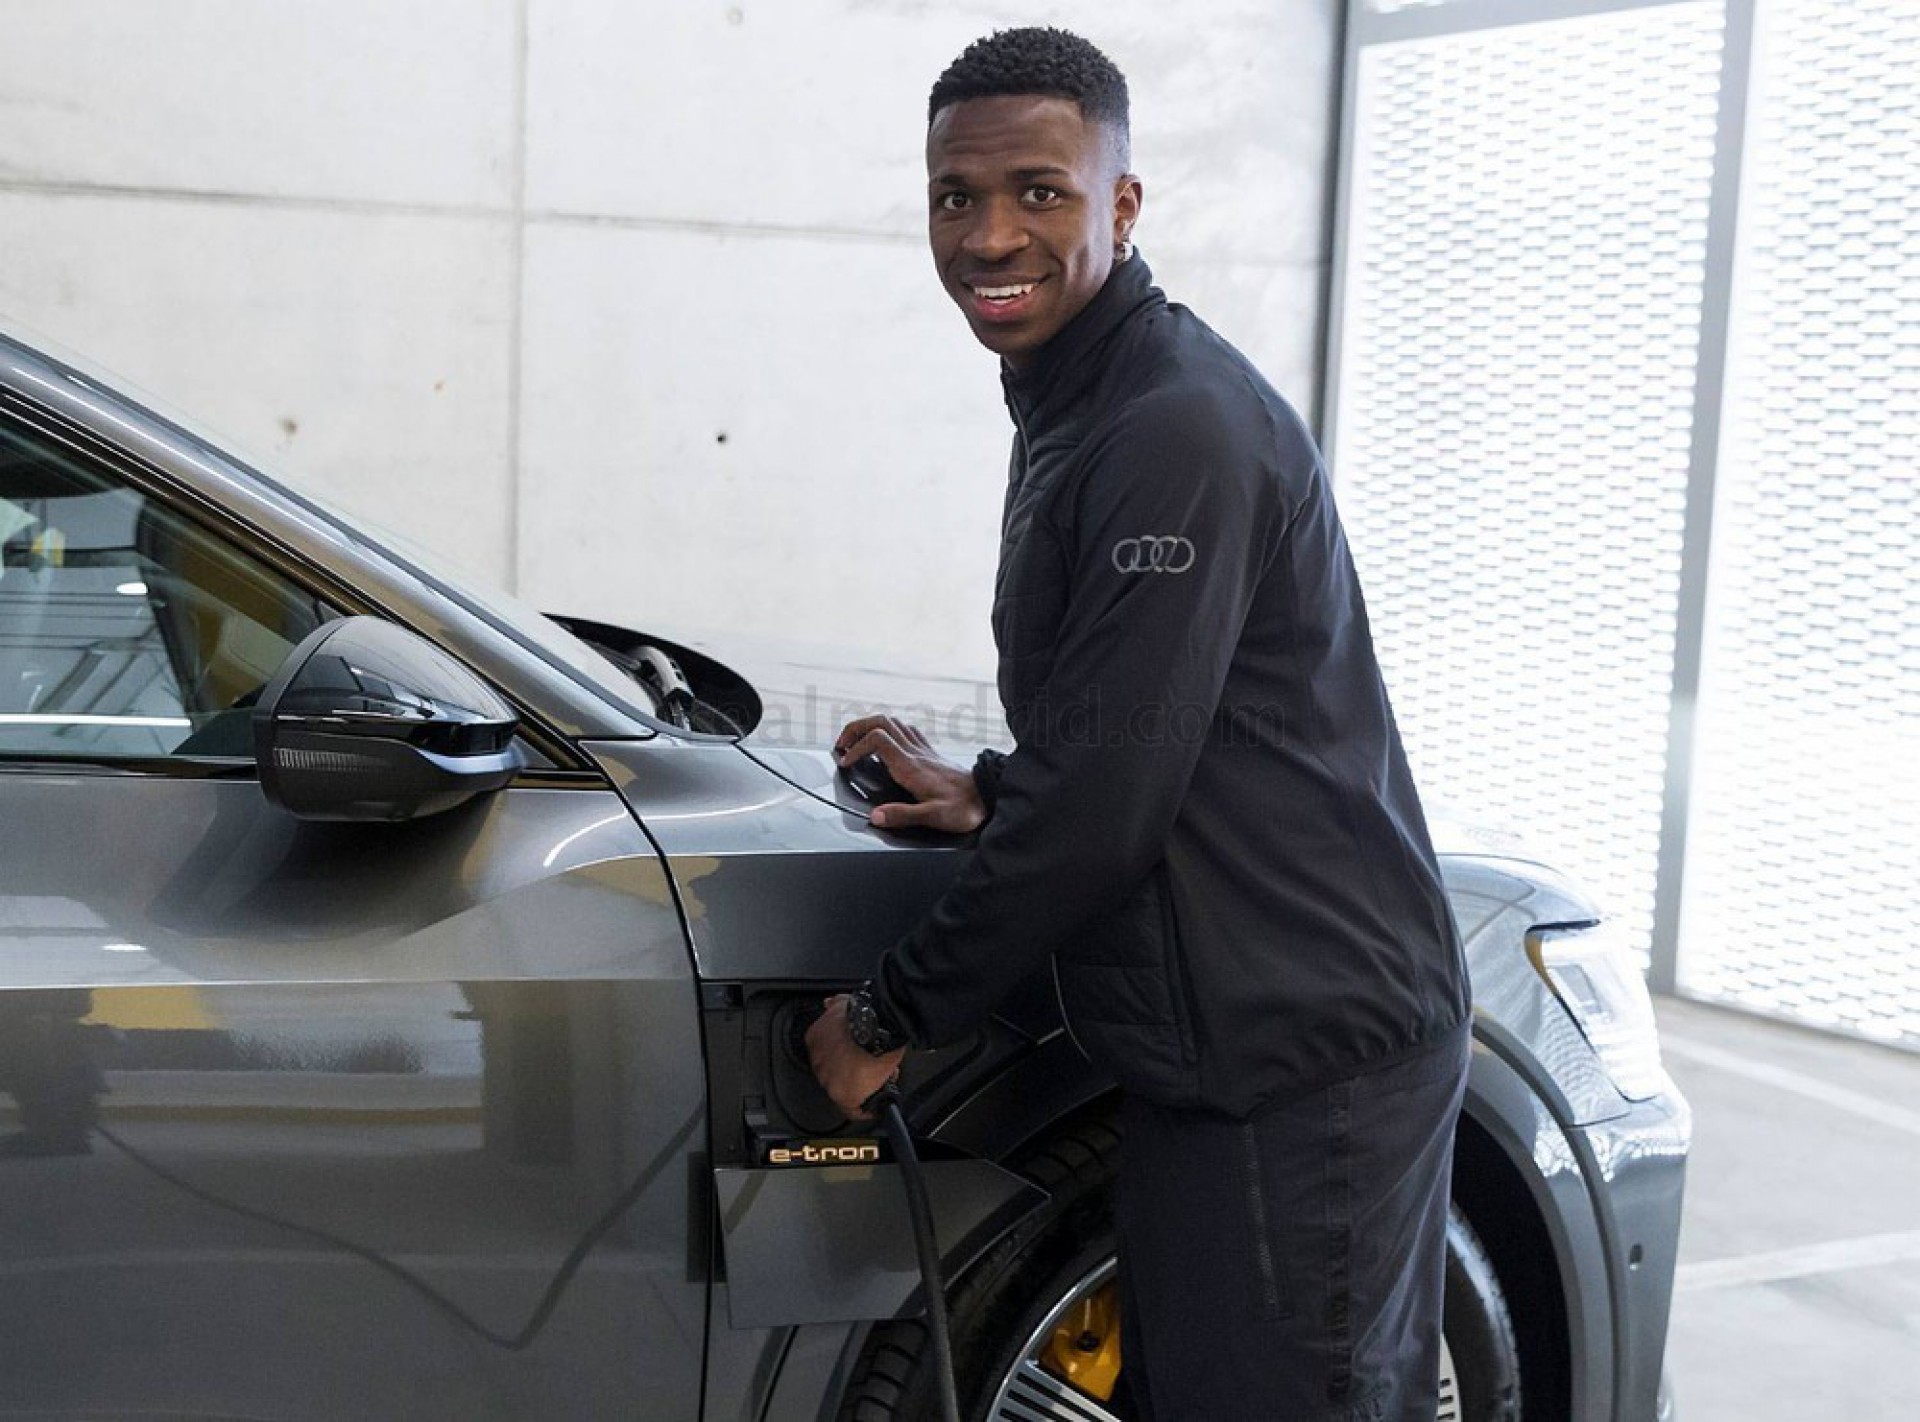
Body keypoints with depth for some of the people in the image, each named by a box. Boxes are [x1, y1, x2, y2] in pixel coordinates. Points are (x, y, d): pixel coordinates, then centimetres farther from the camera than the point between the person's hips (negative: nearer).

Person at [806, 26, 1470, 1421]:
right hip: (1218, 1045, 10)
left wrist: (888, 1019, -11)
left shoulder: (1180, 430, -20)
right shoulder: (1078, 409, 14)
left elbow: (1104, 803, -21)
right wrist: (991, 792, 12)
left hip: (1301, 1056, -10)